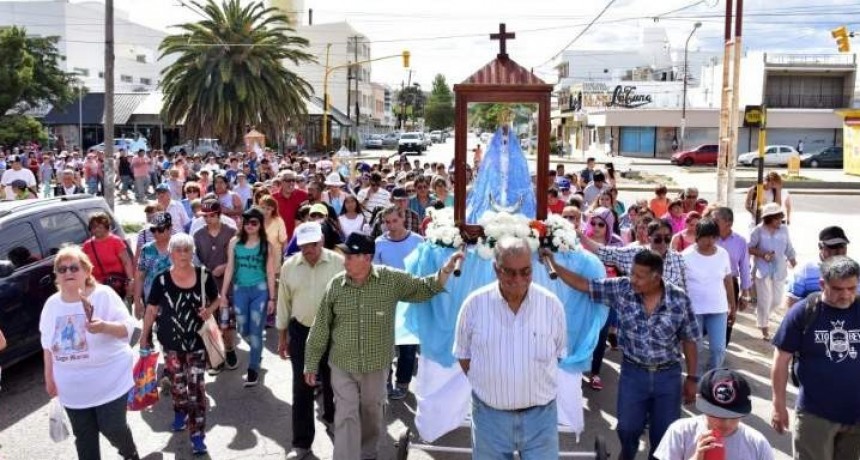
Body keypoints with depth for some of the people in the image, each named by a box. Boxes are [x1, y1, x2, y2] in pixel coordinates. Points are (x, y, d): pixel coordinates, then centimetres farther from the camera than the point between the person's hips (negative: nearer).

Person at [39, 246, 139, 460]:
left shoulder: (104, 295, -12)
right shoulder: (52, 304, 4)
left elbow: (128, 327, -16)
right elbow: (48, 343, 15)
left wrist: (104, 326, -35)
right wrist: (49, 376, 15)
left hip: (109, 381, -5)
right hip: (72, 387, 5)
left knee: (112, 428, -2)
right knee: (84, 436, 11)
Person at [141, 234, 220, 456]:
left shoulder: (204, 276, -9)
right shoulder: (162, 280, -10)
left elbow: (216, 299, 7)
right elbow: (151, 309, 1)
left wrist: (210, 309, -14)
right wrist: (144, 336, 5)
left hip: (197, 340, -1)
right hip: (171, 342, 1)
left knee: (196, 386, -2)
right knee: (177, 382, 14)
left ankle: (197, 434, 5)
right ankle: (180, 412, 44)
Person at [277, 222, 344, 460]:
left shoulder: (339, 263, -11)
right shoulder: (289, 266, -4)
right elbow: (284, 302, 5)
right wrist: (282, 336, 8)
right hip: (301, 331, 1)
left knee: (332, 381, 18)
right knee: (301, 387, 2)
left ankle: (331, 416, 46)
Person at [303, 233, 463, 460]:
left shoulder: (392, 279, -11)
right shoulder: (335, 285, -10)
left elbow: (424, 289, -1)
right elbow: (321, 328, -3)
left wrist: (445, 271, -20)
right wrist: (311, 363, 2)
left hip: (376, 365, 1)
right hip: (342, 366, -1)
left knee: (371, 413, 19)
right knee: (346, 416, 0)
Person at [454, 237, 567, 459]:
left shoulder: (552, 304, -6)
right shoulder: (474, 304, -8)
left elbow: (559, 353, 7)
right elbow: (463, 354, 4)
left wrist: (535, 385, 6)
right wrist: (486, 385, 0)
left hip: (540, 414, 0)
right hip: (489, 414, 0)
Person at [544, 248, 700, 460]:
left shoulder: (679, 299, -11)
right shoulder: (621, 289, -10)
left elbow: (689, 340, -2)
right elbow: (583, 284, -7)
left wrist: (692, 378, 2)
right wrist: (553, 264, -16)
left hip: (668, 374, -1)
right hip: (633, 372, 1)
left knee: (664, 435, 10)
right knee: (628, 430, 11)